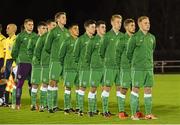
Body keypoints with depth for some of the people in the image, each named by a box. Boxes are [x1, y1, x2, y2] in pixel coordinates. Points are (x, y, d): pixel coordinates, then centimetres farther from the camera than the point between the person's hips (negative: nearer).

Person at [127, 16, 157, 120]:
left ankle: (148, 113, 10)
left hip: (149, 67, 5)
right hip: (138, 68, -5)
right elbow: (129, 53, 2)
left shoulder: (152, 37, 10)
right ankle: (134, 113, 2)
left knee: (148, 89, 5)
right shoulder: (135, 37, -6)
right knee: (136, 89, -2)